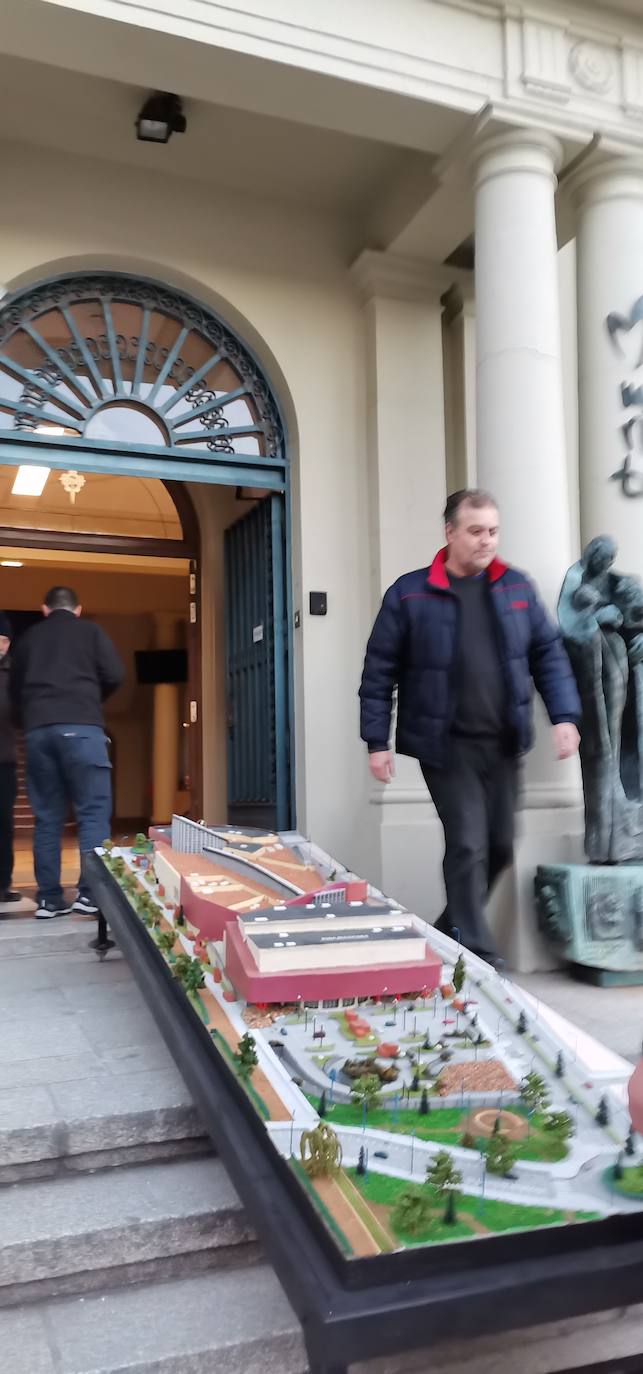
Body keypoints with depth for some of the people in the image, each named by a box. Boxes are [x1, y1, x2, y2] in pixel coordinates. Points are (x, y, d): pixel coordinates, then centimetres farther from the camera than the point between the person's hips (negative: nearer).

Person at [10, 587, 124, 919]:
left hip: (37, 729, 4)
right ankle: (90, 893, -9)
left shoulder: (28, 638, 20)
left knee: (47, 816, 7)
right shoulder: (90, 631, 11)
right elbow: (115, 675, 3)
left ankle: (48, 898, 6)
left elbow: (14, 689, 23)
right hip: (80, 726, -3)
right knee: (93, 811, -2)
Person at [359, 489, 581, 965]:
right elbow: (379, 671, -2)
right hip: (447, 744, -4)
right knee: (468, 846, -6)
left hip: (503, 744, 5)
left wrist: (565, 715, -3)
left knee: (500, 846, 11)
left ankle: (451, 930, 34)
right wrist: (377, 741, -5)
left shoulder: (516, 587, 7)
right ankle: (478, 958, 9)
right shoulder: (410, 594, -4)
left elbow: (549, 654, 10)